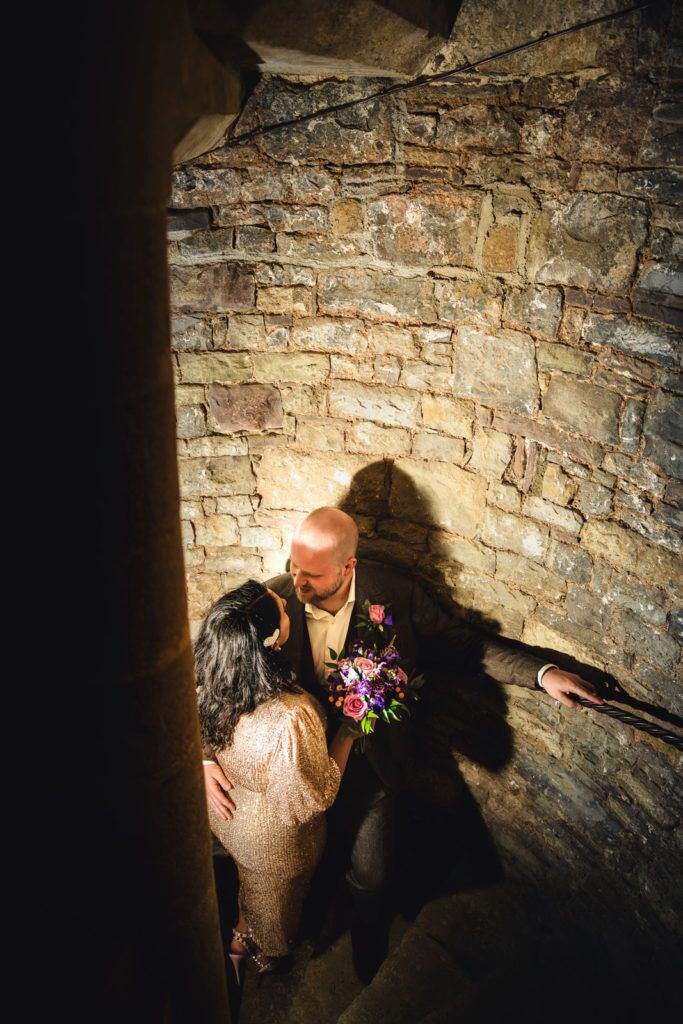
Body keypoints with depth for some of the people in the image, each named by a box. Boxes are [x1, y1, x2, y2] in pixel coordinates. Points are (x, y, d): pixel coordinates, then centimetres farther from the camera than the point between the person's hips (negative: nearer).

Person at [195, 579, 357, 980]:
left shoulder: (210, 688, -25)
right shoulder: (291, 720, -45)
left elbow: (209, 752, -4)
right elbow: (319, 793, -27)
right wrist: (347, 733, -18)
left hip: (228, 812, 5)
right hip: (275, 836, -5)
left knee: (252, 882, 37)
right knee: (275, 898, 30)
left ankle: (243, 936, 64)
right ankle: (269, 954, 59)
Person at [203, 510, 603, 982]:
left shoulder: (396, 593, -19)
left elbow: (461, 643, -9)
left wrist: (541, 672, -19)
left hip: (370, 766, -1)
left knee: (370, 879, 12)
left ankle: (368, 941, 47)